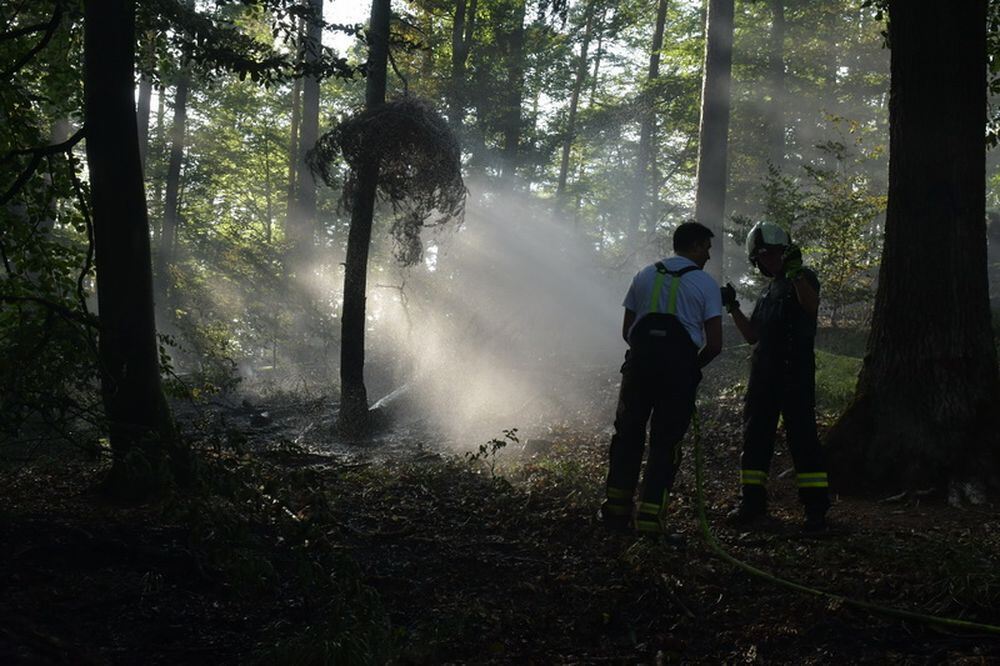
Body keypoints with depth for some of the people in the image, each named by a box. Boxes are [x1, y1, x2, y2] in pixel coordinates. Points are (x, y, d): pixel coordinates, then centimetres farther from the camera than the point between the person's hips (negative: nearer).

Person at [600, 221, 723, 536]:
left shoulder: (645, 275, 15)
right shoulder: (706, 283, 3)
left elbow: (626, 331, 14)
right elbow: (714, 344, -3)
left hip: (640, 359, 3)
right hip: (680, 362, -3)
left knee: (628, 433, 14)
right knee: (666, 440, 3)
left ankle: (617, 506, 14)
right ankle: (649, 514, 0)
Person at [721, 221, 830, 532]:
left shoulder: (802, 278, 1)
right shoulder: (768, 291, 23)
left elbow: (811, 305, -22)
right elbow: (753, 335, 23)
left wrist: (795, 272, -32)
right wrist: (733, 307, 14)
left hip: (795, 373, -8)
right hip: (763, 375, 8)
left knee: (803, 436, -11)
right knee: (755, 437, 8)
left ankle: (816, 508, -11)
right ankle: (752, 503, 14)